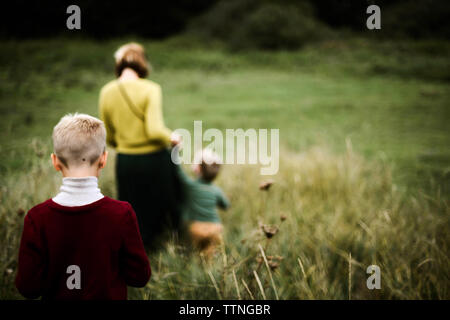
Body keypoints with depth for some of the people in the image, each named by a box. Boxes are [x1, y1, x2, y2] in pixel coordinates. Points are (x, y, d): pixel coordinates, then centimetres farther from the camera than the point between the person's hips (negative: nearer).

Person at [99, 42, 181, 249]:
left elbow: (109, 138, 6)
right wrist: (171, 138, -3)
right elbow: (154, 131, -23)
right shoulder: (150, 89, -14)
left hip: (125, 162, 4)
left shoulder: (107, 92, 0)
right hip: (154, 160, -4)